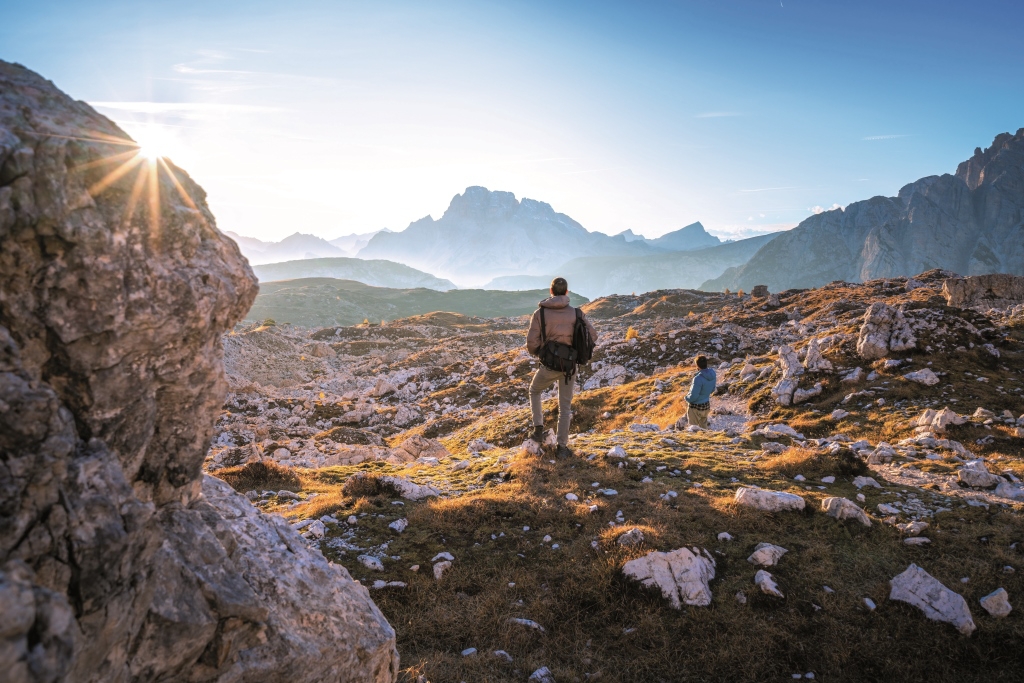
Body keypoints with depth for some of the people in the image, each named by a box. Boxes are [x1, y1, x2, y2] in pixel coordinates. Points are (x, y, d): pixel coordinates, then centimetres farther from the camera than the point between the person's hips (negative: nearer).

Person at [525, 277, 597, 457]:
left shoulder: (540, 313, -8)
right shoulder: (576, 313, -3)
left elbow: (531, 343, -10)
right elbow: (592, 335, 2)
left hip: (548, 366, -1)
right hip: (569, 367, 1)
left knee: (534, 391, 27)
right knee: (565, 407, 13)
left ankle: (538, 430, 20)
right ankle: (562, 447, 15)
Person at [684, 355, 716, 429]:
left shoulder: (698, 378, -31)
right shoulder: (712, 374, -8)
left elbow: (693, 396, -25)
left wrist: (687, 398, -5)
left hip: (695, 407, -7)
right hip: (706, 405, 7)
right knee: (703, 427, 22)